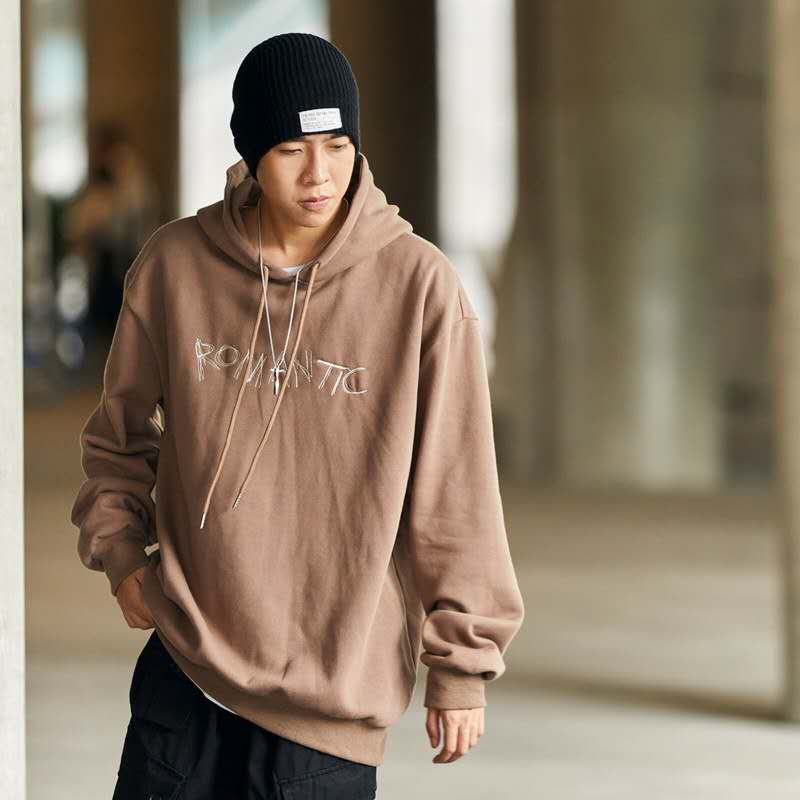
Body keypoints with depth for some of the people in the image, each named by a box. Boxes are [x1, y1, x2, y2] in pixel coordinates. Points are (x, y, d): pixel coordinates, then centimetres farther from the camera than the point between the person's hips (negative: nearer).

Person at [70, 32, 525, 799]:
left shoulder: (420, 286, -9)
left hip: (336, 694, -2)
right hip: (186, 662, 3)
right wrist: (118, 547, 2)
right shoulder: (174, 266, -2)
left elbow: (454, 492, -4)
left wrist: (462, 662, -2)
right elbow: (122, 431, 15)